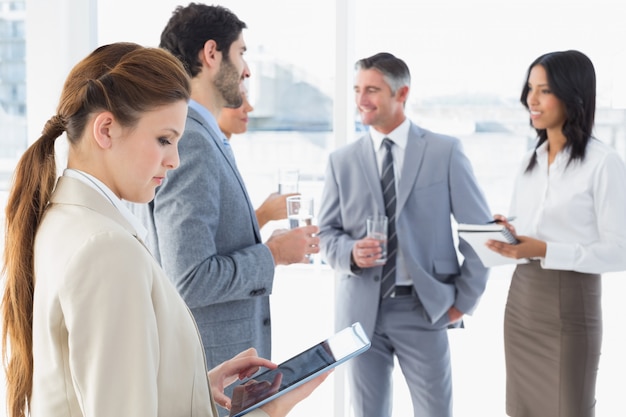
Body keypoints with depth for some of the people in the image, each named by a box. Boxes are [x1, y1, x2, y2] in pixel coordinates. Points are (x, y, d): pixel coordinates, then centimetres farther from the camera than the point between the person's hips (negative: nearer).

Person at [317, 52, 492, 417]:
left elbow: (479, 228, 1)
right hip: (362, 308, 2)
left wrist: (465, 299, -1)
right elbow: (326, 232, 7)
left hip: (422, 308, -2)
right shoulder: (342, 160, 5)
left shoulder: (445, 151, -1)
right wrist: (351, 253, -15)